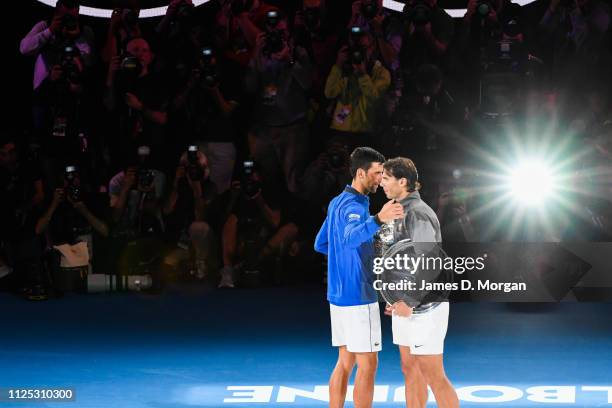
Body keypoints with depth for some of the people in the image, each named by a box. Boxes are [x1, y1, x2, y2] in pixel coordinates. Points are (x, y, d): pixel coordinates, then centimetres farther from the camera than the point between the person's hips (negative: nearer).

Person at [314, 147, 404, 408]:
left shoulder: (337, 203, 13)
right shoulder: (353, 206, -17)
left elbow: (321, 244, 22)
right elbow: (350, 236, -40)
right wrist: (378, 219, -56)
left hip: (339, 295, 9)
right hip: (358, 297, -9)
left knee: (345, 362, 13)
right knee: (367, 366, -2)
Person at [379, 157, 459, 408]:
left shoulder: (418, 213, -17)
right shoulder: (403, 212, 13)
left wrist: (408, 301, -23)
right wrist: (398, 299, 20)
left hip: (424, 308, -10)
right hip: (407, 306, 10)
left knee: (433, 376, -7)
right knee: (410, 370, 12)